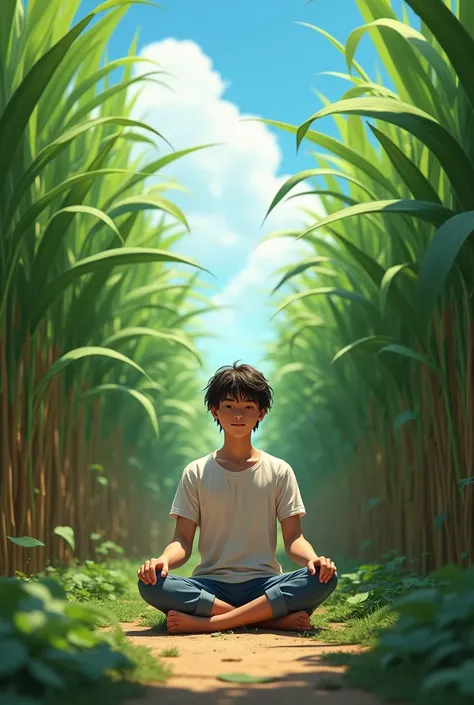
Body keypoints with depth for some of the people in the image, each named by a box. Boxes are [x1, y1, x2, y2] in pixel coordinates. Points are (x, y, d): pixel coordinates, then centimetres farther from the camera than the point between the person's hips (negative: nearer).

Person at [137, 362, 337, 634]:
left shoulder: (279, 471, 9)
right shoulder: (197, 473, 9)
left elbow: (294, 537, 4)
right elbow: (183, 540, 3)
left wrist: (313, 559, -19)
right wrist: (164, 559, -21)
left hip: (264, 585, 0)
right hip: (210, 586, 0)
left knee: (325, 578, -29)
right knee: (151, 583, -29)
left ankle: (208, 623, -28)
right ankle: (271, 619, -26)